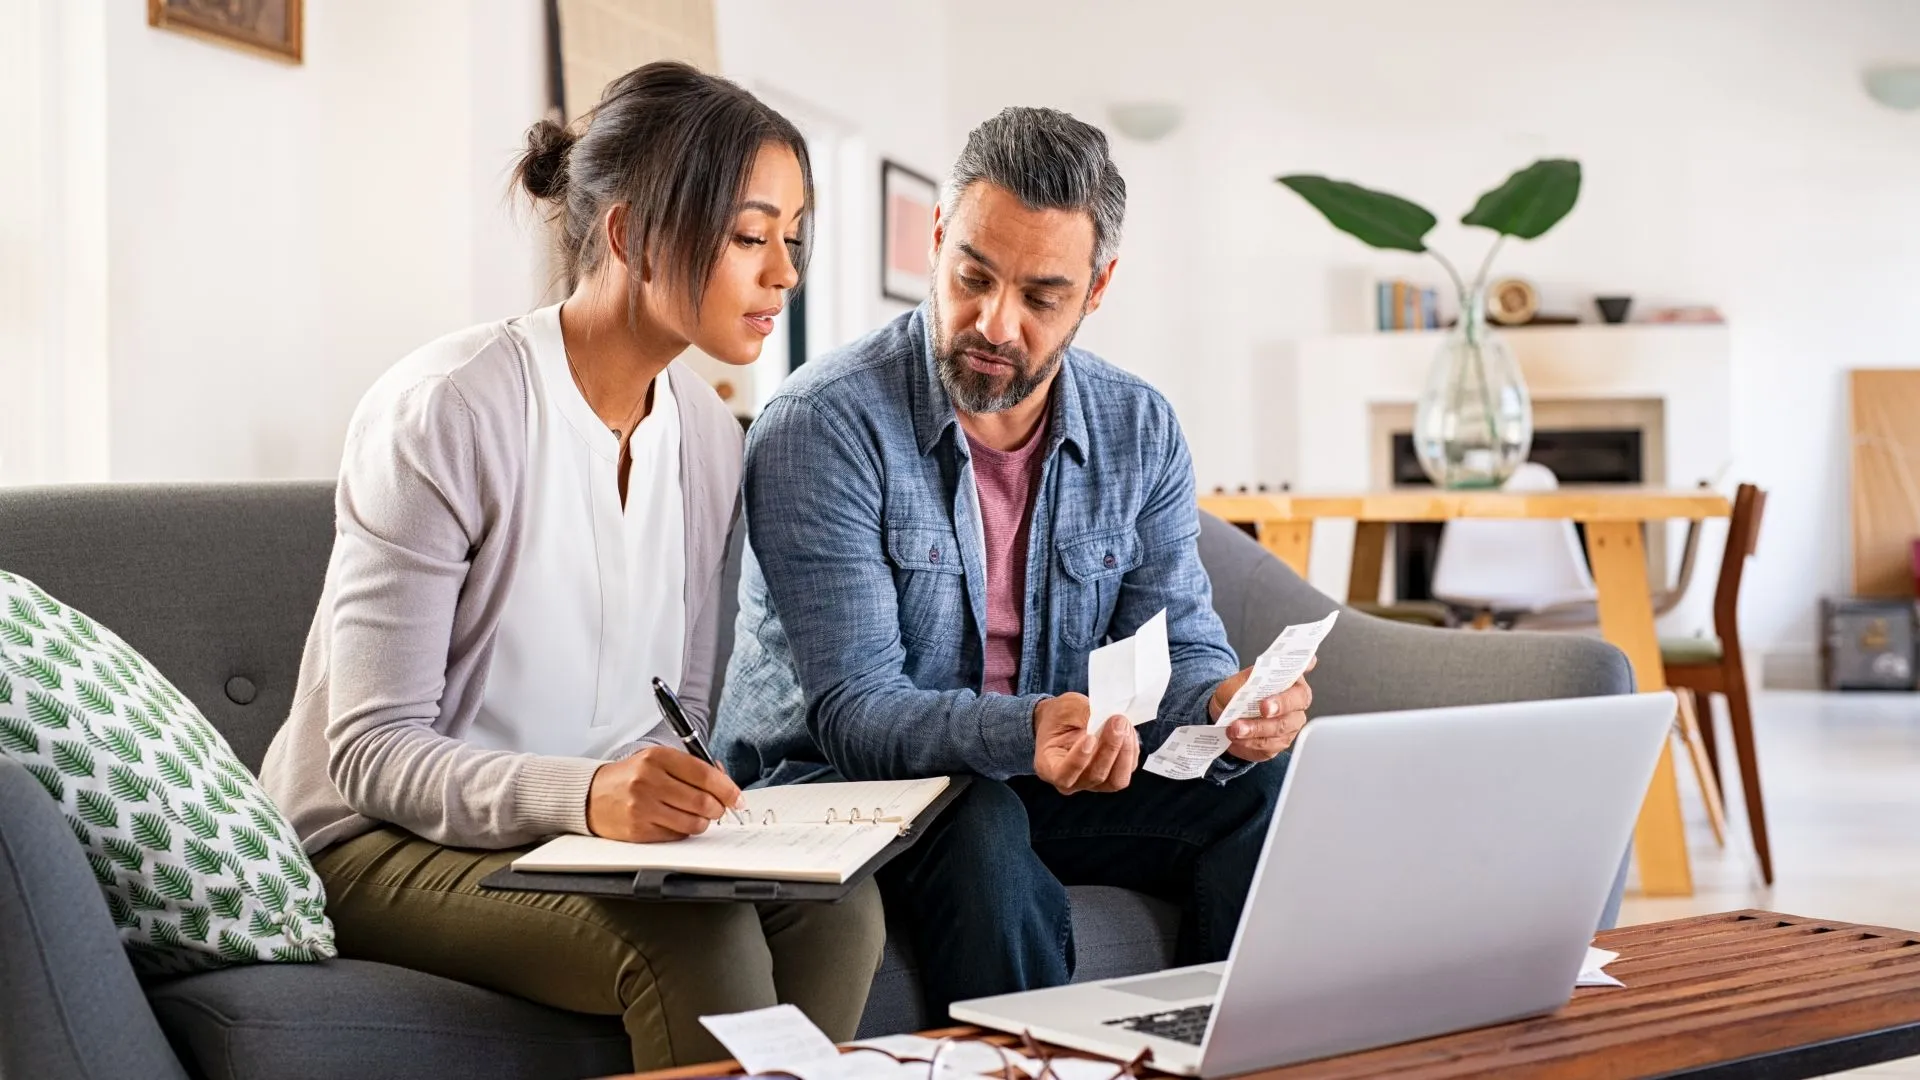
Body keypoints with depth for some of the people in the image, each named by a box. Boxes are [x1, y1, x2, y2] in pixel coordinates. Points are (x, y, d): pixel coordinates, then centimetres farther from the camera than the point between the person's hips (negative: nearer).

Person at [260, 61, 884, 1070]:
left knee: (834, 903, -21)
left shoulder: (707, 432, 4)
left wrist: (674, 797, -14)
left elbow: (679, 713, 10)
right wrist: (583, 792, -36)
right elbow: (373, 751, -19)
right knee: (698, 942, -30)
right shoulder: (443, 410, -17)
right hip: (380, 840, -6)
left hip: (602, 828, 6)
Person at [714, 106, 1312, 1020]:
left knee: (1264, 790, -19)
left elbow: (1178, 646, -1)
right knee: (981, 830, -37)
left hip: (1041, 782, 5)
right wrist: (1025, 731, -42)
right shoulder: (821, 426, -18)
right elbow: (854, 708, -23)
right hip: (832, 783, -5)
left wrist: (1227, 702, -27)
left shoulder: (1139, 431, 0)